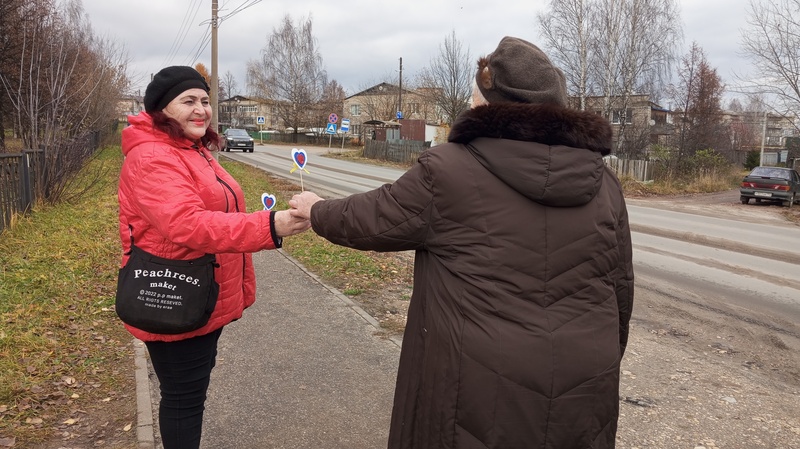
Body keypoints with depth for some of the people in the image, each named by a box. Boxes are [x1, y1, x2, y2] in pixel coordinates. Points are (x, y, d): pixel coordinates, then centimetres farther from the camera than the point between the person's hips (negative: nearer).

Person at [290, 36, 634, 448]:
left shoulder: (448, 171, -13)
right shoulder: (603, 183, 1)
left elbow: (368, 219, 0)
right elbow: (620, 289, 6)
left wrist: (315, 210, 20)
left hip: (478, 394, -4)